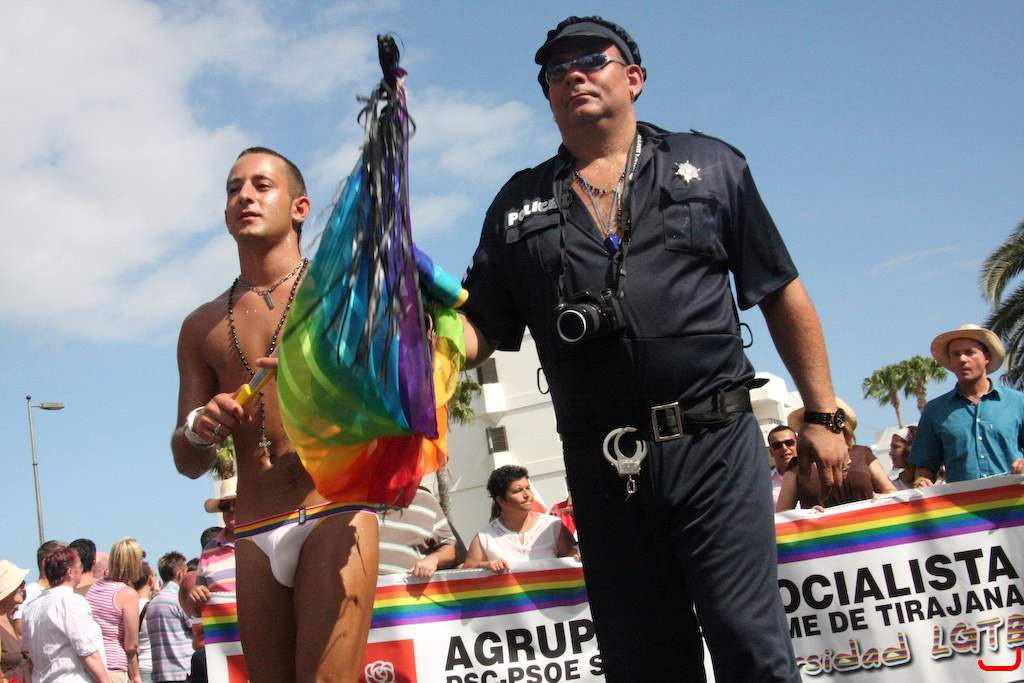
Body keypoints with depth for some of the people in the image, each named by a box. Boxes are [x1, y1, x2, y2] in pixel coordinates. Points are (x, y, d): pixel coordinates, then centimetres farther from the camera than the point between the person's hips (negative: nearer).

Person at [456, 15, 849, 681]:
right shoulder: (520, 203, 15)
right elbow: (479, 329, 11)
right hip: (601, 469, 3)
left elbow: (782, 294, 10)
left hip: (714, 449, -2)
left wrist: (825, 415, 6)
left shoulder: (710, 166, 11)